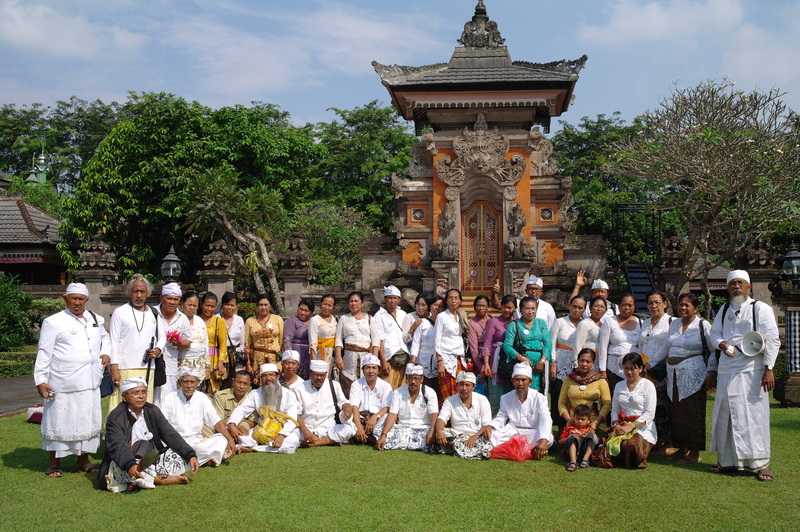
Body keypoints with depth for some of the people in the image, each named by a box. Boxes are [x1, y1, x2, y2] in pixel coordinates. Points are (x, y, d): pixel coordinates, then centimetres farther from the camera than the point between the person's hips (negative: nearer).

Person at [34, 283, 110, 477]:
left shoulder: (95, 320, 13)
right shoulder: (53, 322, -3)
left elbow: (105, 338, 32)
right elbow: (44, 353, -4)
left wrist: (106, 353, 13)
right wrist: (40, 380, -8)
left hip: (90, 384, 5)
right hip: (63, 386, -5)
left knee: (88, 422, 10)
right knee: (59, 423, 2)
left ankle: (83, 461, 24)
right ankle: (54, 464, 16)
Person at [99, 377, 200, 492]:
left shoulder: (153, 411, 6)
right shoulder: (115, 417, -11)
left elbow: (171, 435, -2)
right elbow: (118, 446, -28)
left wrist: (191, 455, -16)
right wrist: (130, 465, -48)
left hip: (152, 460, 6)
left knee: (181, 454, -12)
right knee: (122, 469, -37)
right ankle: (163, 479, -22)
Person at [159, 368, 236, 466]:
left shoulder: (202, 398, 6)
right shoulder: (169, 399, 0)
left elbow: (217, 422, 5)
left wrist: (230, 439, -11)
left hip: (197, 442, 3)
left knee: (221, 438, -24)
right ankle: (204, 460, -24)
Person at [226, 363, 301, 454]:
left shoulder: (289, 394, -3)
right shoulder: (255, 394, 7)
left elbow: (292, 420, -12)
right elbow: (240, 410, -1)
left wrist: (282, 435, -30)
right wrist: (231, 425, -23)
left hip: (284, 430, -1)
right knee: (241, 436, -26)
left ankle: (252, 449, -28)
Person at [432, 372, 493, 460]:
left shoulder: (482, 400, 4)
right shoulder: (450, 401, 7)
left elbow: (487, 425, -3)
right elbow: (441, 419, -7)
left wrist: (475, 436, -22)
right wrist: (439, 431, -30)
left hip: (478, 437, 0)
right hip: (457, 435, 1)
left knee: (487, 448, -35)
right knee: (440, 435, -28)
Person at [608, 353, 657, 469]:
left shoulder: (648, 385, 2)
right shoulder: (619, 386, 20)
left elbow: (649, 414, -6)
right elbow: (615, 409, 16)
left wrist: (631, 426, -17)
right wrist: (616, 424, -6)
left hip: (642, 427, -4)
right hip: (622, 426, 4)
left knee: (630, 444, -36)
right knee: (608, 443, -29)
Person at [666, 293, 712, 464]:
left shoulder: (702, 325, -4)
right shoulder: (673, 324, 13)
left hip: (693, 375, -6)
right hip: (673, 374, 6)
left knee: (693, 413, -3)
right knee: (676, 413, 6)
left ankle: (695, 453, 5)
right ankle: (682, 449, 17)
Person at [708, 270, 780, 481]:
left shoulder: (761, 309, -2)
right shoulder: (724, 310, 15)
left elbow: (772, 341, -5)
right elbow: (714, 333, 17)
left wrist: (768, 369, -12)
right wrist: (721, 343, -7)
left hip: (751, 372, -5)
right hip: (726, 371, 5)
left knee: (754, 415, -5)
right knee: (724, 416, 7)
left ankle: (760, 463, 5)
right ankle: (727, 460, 17)